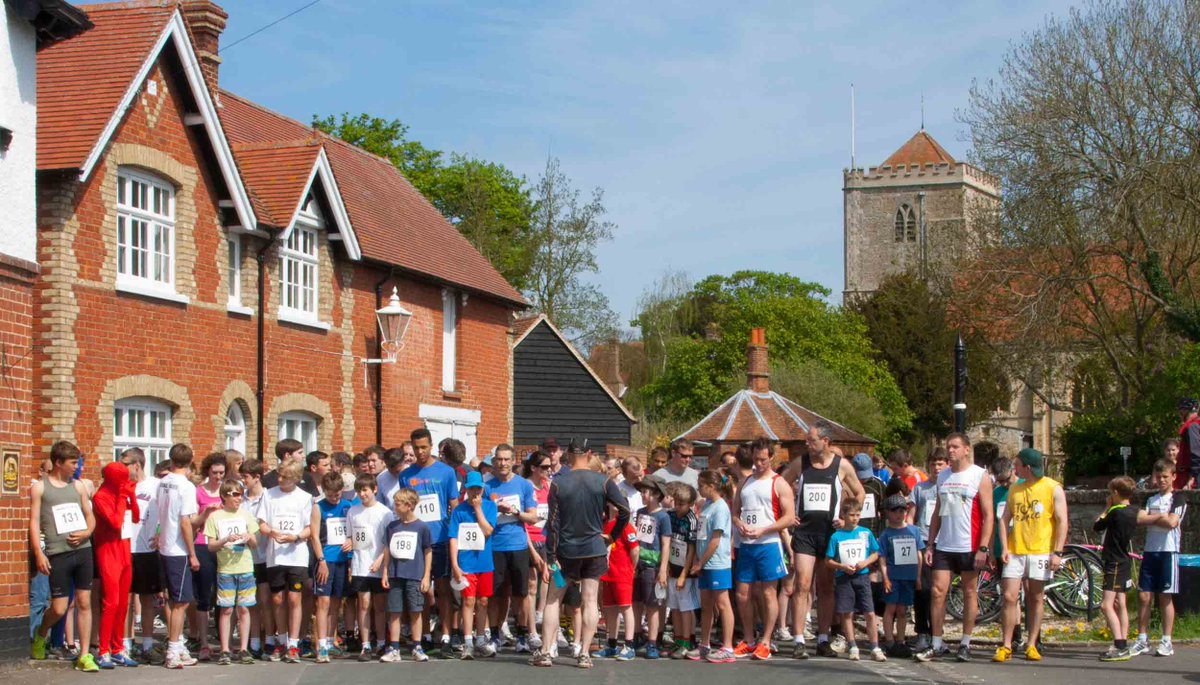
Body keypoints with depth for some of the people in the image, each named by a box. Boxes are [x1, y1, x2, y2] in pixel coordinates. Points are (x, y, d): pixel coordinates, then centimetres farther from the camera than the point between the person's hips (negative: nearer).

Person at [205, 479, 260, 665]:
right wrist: (226, 540, -17)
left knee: (244, 609, 2)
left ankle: (243, 649, 6)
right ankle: (225, 651, 2)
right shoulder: (215, 517, 1)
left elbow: (254, 543, 13)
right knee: (226, 610, -3)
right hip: (225, 569, -2)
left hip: (246, 568, 2)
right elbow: (211, 546, -1)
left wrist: (249, 538, -9)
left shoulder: (246, 515, 10)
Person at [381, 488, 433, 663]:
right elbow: (388, 550, 13)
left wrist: (426, 576, 0)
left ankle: (417, 648, 11)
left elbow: (428, 552, 3)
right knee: (394, 612, 3)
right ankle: (393, 650, 7)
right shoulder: (392, 526, 7)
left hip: (415, 576, -3)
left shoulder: (421, 527, -2)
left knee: (415, 612, 2)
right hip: (395, 575, 3)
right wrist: (385, 573, 6)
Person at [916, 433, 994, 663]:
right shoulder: (942, 476, 11)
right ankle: (936, 645, 3)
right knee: (938, 592, -2)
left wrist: (983, 548, -14)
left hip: (969, 547, -4)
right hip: (943, 546, 4)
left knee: (970, 594, 5)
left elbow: (988, 515, -7)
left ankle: (965, 644, 13)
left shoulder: (980, 476, -4)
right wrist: (930, 544, 9)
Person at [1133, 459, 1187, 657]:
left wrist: (1150, 519, -5)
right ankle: (1143, 640, 6)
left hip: (1168, 552, -4)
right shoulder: (1150, 500, 16)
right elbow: (1140, 519, 2)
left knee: (1165, 597, -1)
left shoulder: (1178, 500, 0)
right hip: (1150, 551, 4)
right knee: (1144, 596, 0)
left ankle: (1166, 642, 5)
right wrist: (1160, 517, -11)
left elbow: (1172, 522, -15)